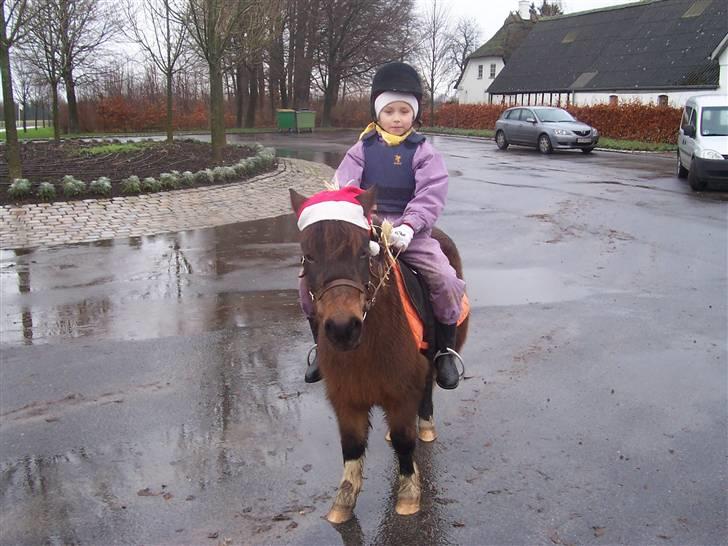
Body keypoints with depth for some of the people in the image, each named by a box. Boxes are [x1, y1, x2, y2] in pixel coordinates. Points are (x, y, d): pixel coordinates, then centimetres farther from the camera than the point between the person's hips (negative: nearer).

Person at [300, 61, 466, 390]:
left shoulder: (422, 152, 2)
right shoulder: (362, 149, 6)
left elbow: (430, 196, -9)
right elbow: (343, 188, -2)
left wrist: (408, 227, -24)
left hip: (408, 230, -1)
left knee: (445, 280, -21)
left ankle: (445, 351, 3)